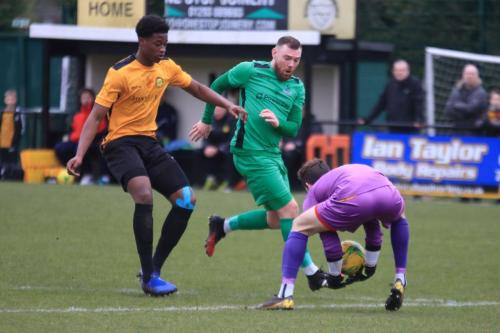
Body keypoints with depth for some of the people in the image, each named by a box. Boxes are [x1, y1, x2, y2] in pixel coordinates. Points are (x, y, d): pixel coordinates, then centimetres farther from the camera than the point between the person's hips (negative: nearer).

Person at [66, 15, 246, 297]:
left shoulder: (167, 67, 5)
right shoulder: (120, 73, -14)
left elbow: (197, 89, 21)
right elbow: (96, 116, -15)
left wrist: (227, 105, 9)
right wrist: (80, 155, -25)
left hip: (149, 143, 7)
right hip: (121, 143, -7)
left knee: (186, 199, -3)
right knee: (144, 193, -31)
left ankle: (154, 268, 6)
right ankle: (148, 278, -25)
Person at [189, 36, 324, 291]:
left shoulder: (297, 88, 7)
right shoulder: (250, 71, -7)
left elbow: (294, 129, 7)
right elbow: (217, 86, 7)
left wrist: (278, 123, -15)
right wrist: (207, 121, 15)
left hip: (273, 155, 7)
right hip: (251, 153, -7)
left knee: (275, 219, 12)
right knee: (289, 208, -12)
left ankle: (222, 226, 31)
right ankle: (310, 272, -7)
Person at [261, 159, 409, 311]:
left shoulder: (314, 191, 30)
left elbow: (327, 236, 27)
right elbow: (373, 224, 51)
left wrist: (335, 276, 39)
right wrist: (370, 267, 59)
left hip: (353, 201, -4)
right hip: (390, 196, 4)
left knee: (299, 227, 17)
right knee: (398, 219, 43)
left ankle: (285, 295, 7)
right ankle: (400, 283, 36)